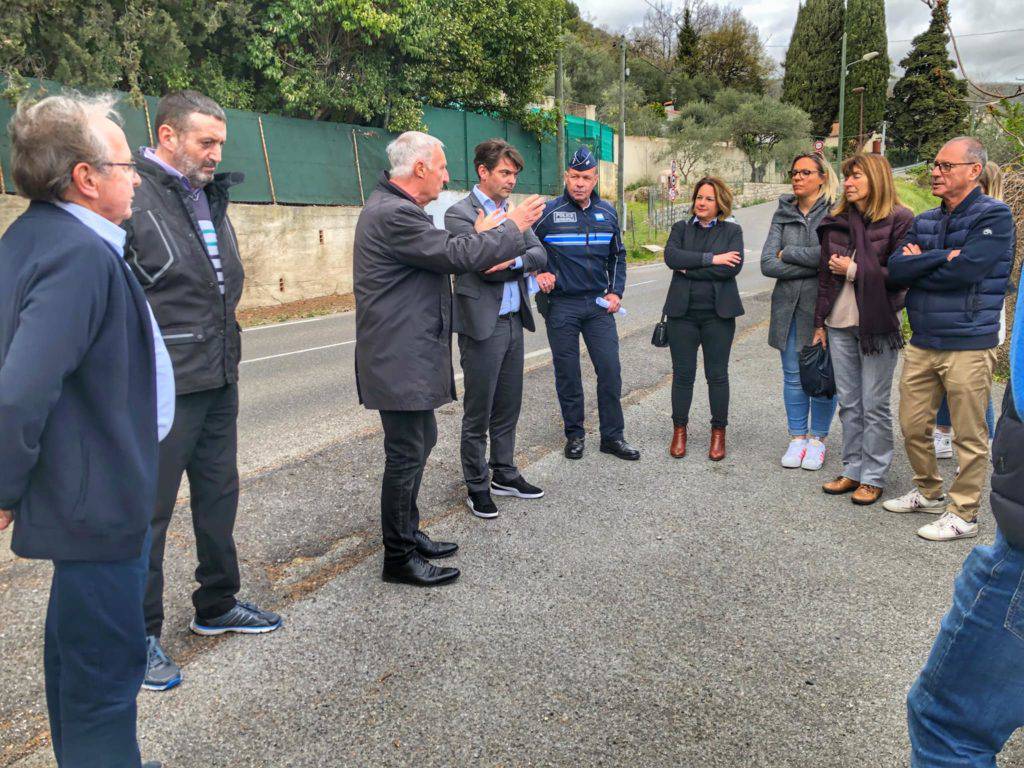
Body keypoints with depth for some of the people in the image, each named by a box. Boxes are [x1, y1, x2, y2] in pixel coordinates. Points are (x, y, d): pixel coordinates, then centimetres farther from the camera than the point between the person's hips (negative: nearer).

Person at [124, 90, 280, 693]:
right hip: (163, 390, -8)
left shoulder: (210, 197, 12)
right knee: (150, 511, 4)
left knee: (219, 496, 18)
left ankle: (218, 604, 36)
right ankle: (141, 633, 20)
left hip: (220, 381, 9)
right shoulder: (132, 198, -14)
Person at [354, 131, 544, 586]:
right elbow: (457, 254, -21)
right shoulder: (392, 214, -21)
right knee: (406, 455, -1)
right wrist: (512, 228, -8)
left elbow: (436, 257, 18)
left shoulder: (392, 206, 14)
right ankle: (398, 558, 14)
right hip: (401, 360, -11)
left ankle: (408, 534, 35)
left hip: (411, 354, 11)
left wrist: (481, 242, 9)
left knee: (420, 442, 20)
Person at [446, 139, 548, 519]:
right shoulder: (460, 213, -10)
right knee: (478, 414, 4)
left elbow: (540, 255, 2)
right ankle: (477, 485, 17)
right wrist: (522, 258, -7)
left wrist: (513, 262, -15)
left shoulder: (511, 211, 12)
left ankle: (504, 474, 30)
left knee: (508, 407, 16)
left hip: (513, 322, 7)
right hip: (482, 326, -7)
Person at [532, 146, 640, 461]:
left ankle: (612, 436, 12)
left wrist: (616, 292, 6)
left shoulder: (607, 213, 7)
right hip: (561, 305, -3)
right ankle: (574, 434, 20)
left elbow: (617, 255, 16)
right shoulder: (549, 212, -5)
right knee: (567, 373, 6)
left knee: (610, 370, 1)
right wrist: (538, 272, -13)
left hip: (599, 305, 3)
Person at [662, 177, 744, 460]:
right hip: (683, 312, 1)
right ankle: (679, 431, 18)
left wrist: (690, 269, -12)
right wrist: (711, 259, -16)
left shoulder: (732, 231, 5)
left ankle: (718, 432, 18)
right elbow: (671, 256, -11)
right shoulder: (681, 228, 9)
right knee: (682, 374, 6)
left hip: (718, 313, -1)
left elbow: (734, 267, -12)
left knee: (717, 374, 5)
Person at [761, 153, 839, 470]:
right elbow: (767, 264, -3)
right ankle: (797, 438, 23)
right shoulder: (783, 214, 7)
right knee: (793, 378, 10)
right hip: (789, 305, 4)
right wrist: (814, 264, -12)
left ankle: (817, 439, 21)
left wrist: (788, 253, -9)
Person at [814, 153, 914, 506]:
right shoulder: (836, 221, 10)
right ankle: (852, 470, 22)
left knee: (874, 405, 2)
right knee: (848, 402, 11)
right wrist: (820, 322, 10)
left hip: (878, 324, -5)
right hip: (840, 324, 5)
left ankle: (873, 477, 13)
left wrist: (854, 271, -14)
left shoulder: (899, 219, -6)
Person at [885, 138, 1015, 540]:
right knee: (913, 427, 14)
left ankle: (963, 515, 16)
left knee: (970, 437, 3)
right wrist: (941, 258, -14)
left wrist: (918, 264, -7)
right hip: (922, 343, 7)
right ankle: (929, 493, 34)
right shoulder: (925, 221, 11)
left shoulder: (994, 217, -8)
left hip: (968, 345, -6)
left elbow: (964, 271, -21)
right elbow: (895, 268, -1)